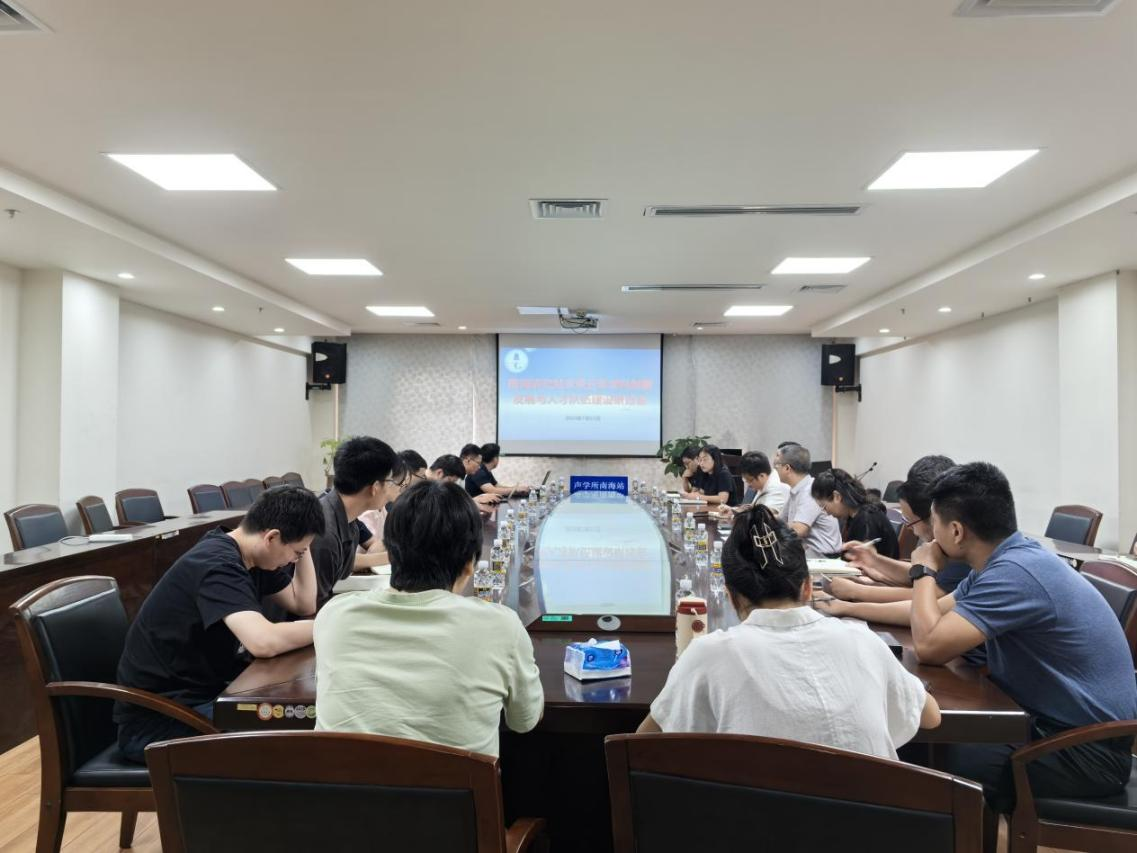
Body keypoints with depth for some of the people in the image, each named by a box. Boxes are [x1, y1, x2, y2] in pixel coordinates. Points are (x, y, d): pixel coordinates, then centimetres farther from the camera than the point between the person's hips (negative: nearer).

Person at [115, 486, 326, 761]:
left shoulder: (249, 556, 2)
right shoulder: (217, 564, -27)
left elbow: (303, 604, 8)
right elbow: (264, 642, -40)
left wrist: (302, 547, -3)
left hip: (207, 691, 9)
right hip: (157, 720, -9)